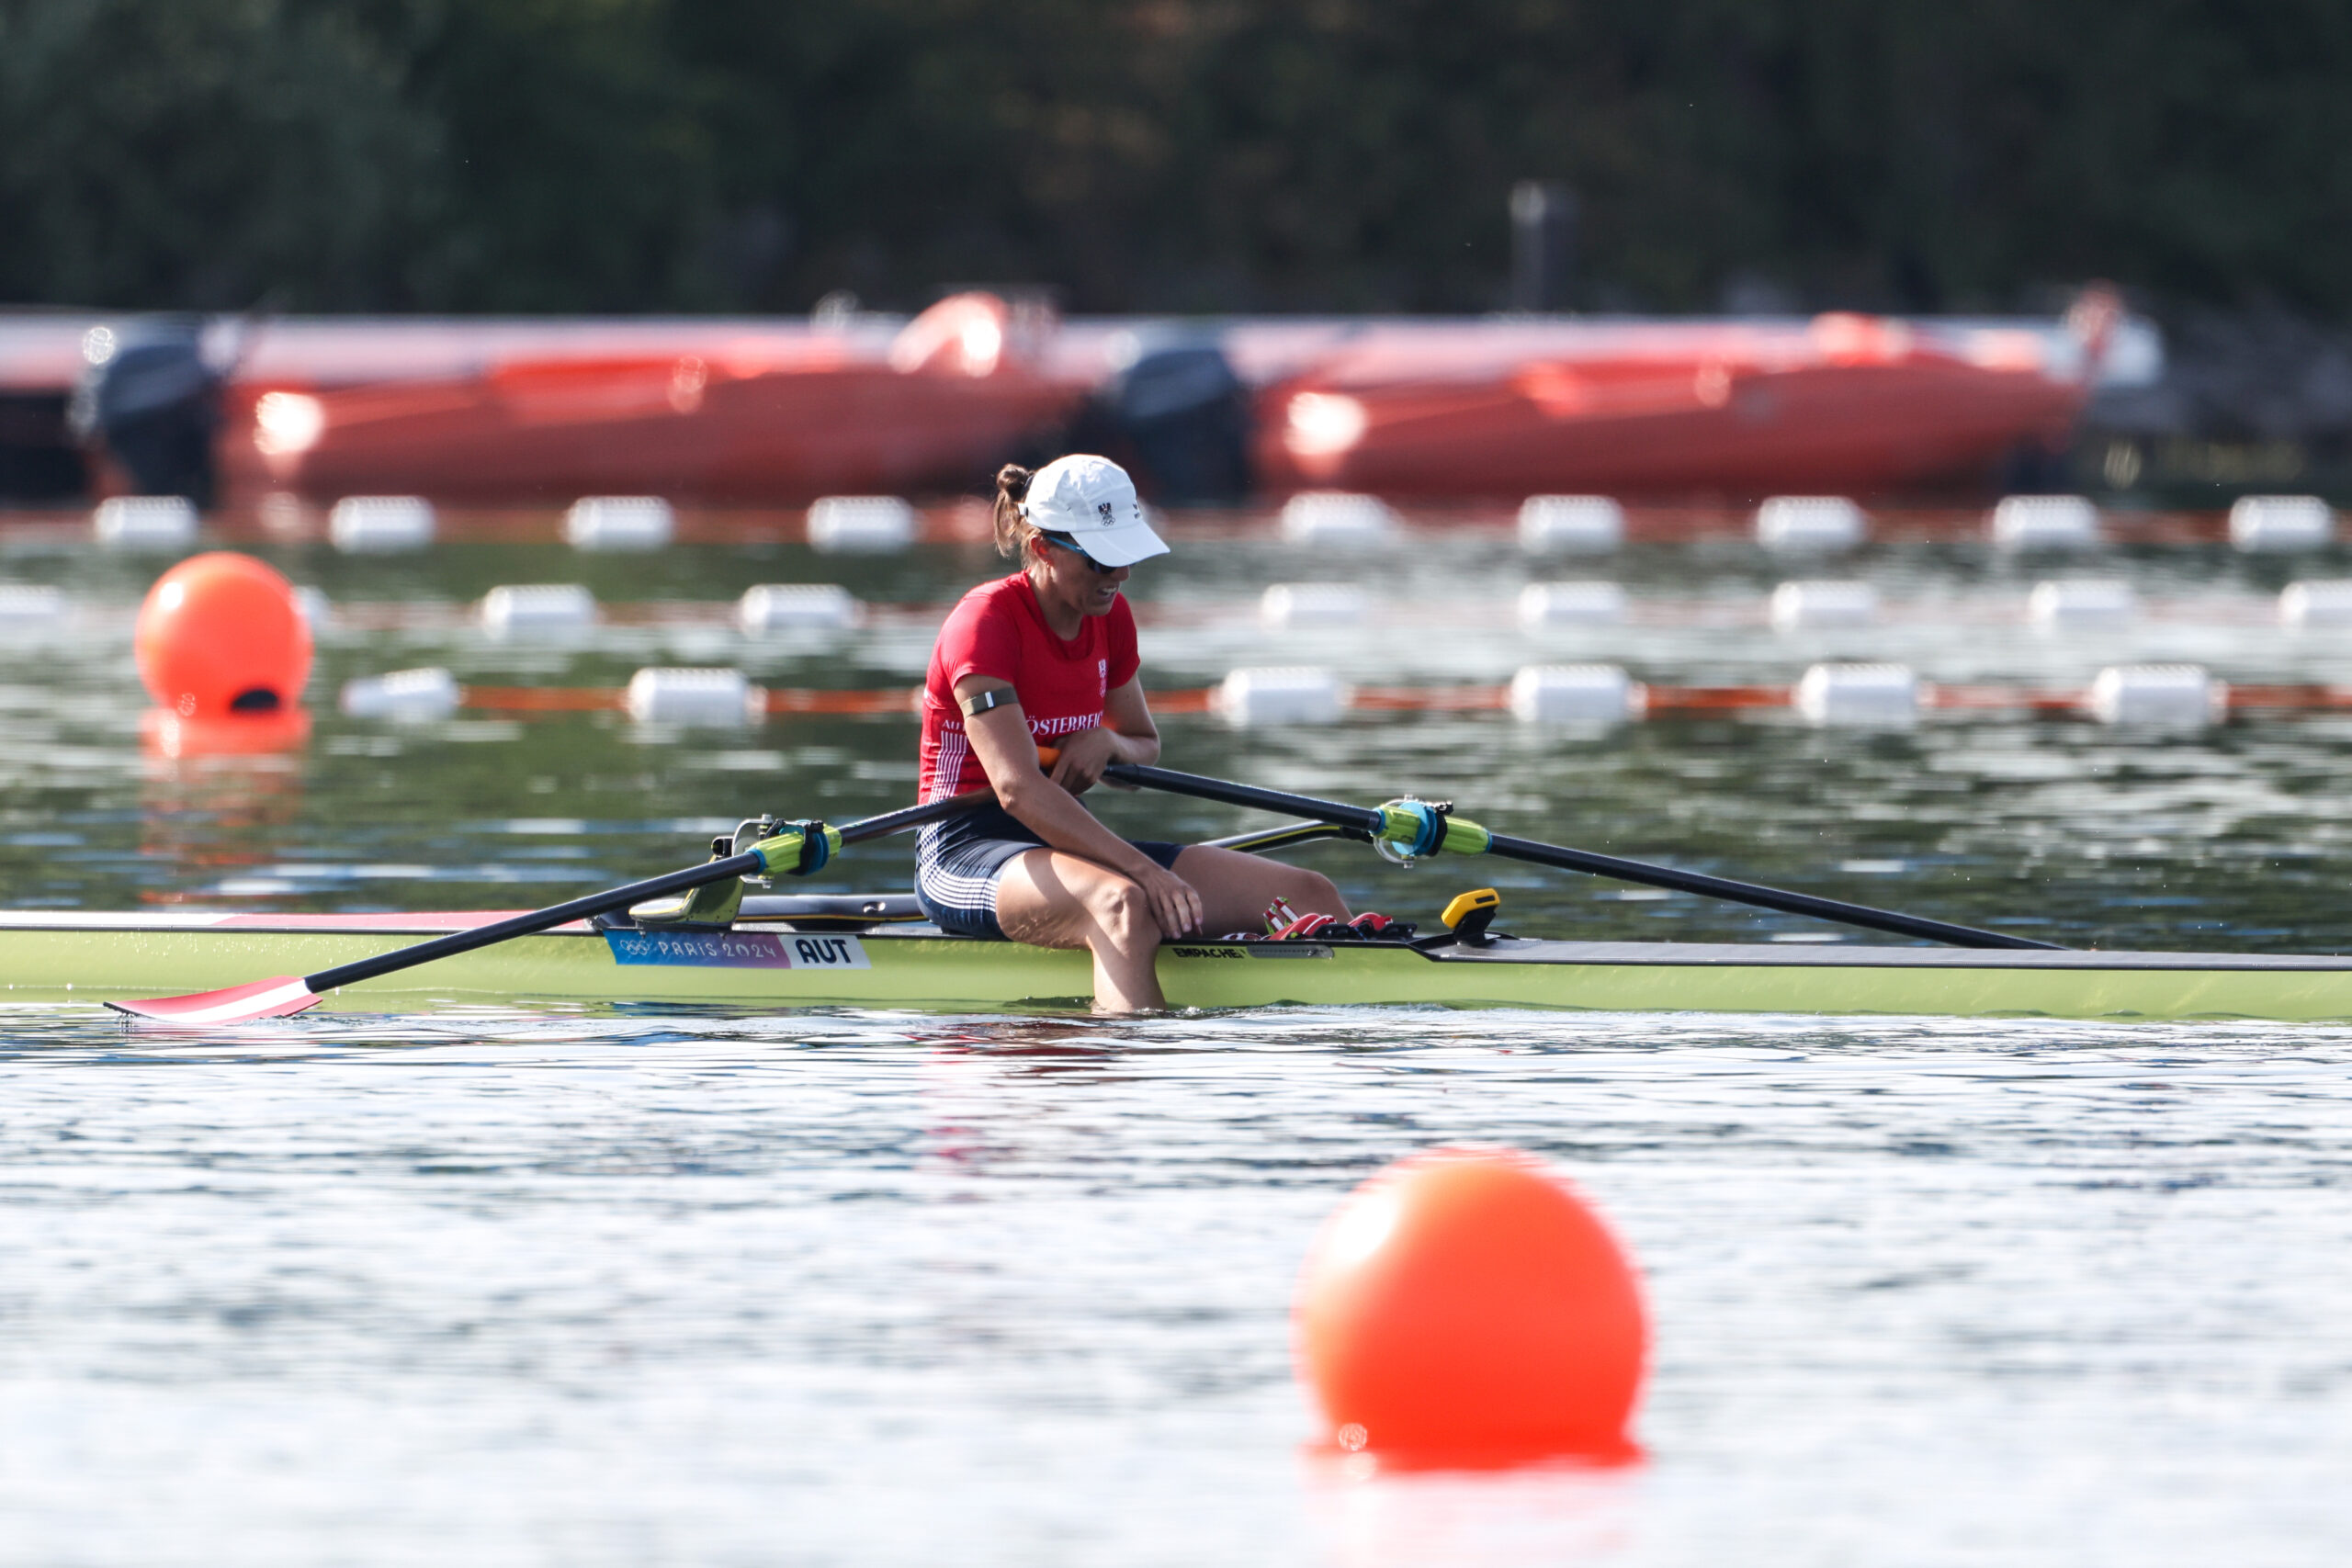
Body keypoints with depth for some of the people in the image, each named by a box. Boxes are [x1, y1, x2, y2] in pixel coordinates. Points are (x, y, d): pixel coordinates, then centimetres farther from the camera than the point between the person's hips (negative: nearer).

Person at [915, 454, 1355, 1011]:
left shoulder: (1111, 618, 8)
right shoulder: (986, 622, -16)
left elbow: (1146, 745, 24)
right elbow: (1018, 790, -27)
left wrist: (1108, 742, -3)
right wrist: (1144, 869, -33)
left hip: (1063, 842, 8)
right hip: (968, 852, -8)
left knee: (1311, 897, -6)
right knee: (1124, 903, -42)